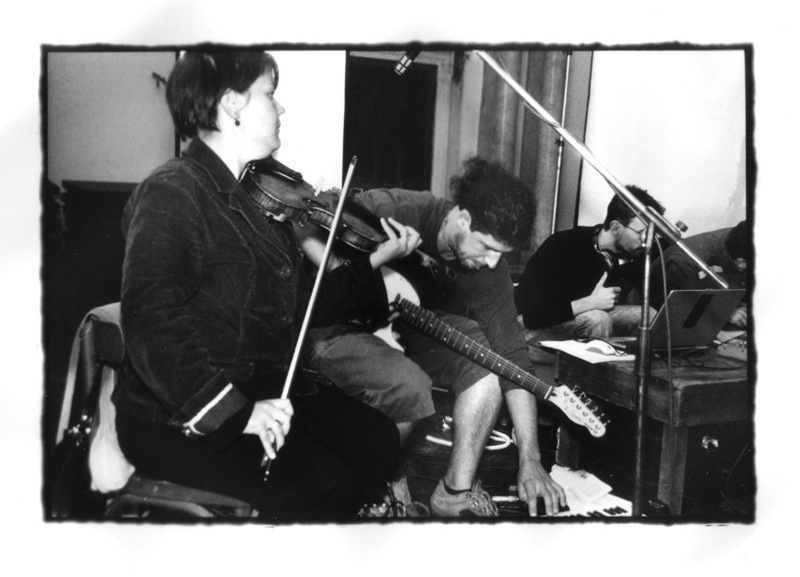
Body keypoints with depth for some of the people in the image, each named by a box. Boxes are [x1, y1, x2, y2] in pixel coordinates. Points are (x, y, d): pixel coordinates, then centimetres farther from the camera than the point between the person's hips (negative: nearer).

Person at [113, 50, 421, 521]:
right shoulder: (170, 195, -15)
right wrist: (236, 410, -32)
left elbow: (303, 304, 13)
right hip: (178, 416, -8)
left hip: (267, 391, 8)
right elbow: (153, 327, -26)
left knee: (378, 440, -2)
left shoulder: (261, 196, 11)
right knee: (322, 486, -20)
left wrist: (379, 259, 13)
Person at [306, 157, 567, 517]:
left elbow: (512, 354, -15)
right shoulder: (388, 210, -28)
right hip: (336, 329, -5)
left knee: (493, 355, -17)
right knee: (409, 386, -33)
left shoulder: (488, 265, -13)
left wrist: (530, 459, -19)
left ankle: (456, 492, -7)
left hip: (410, 329, 6)